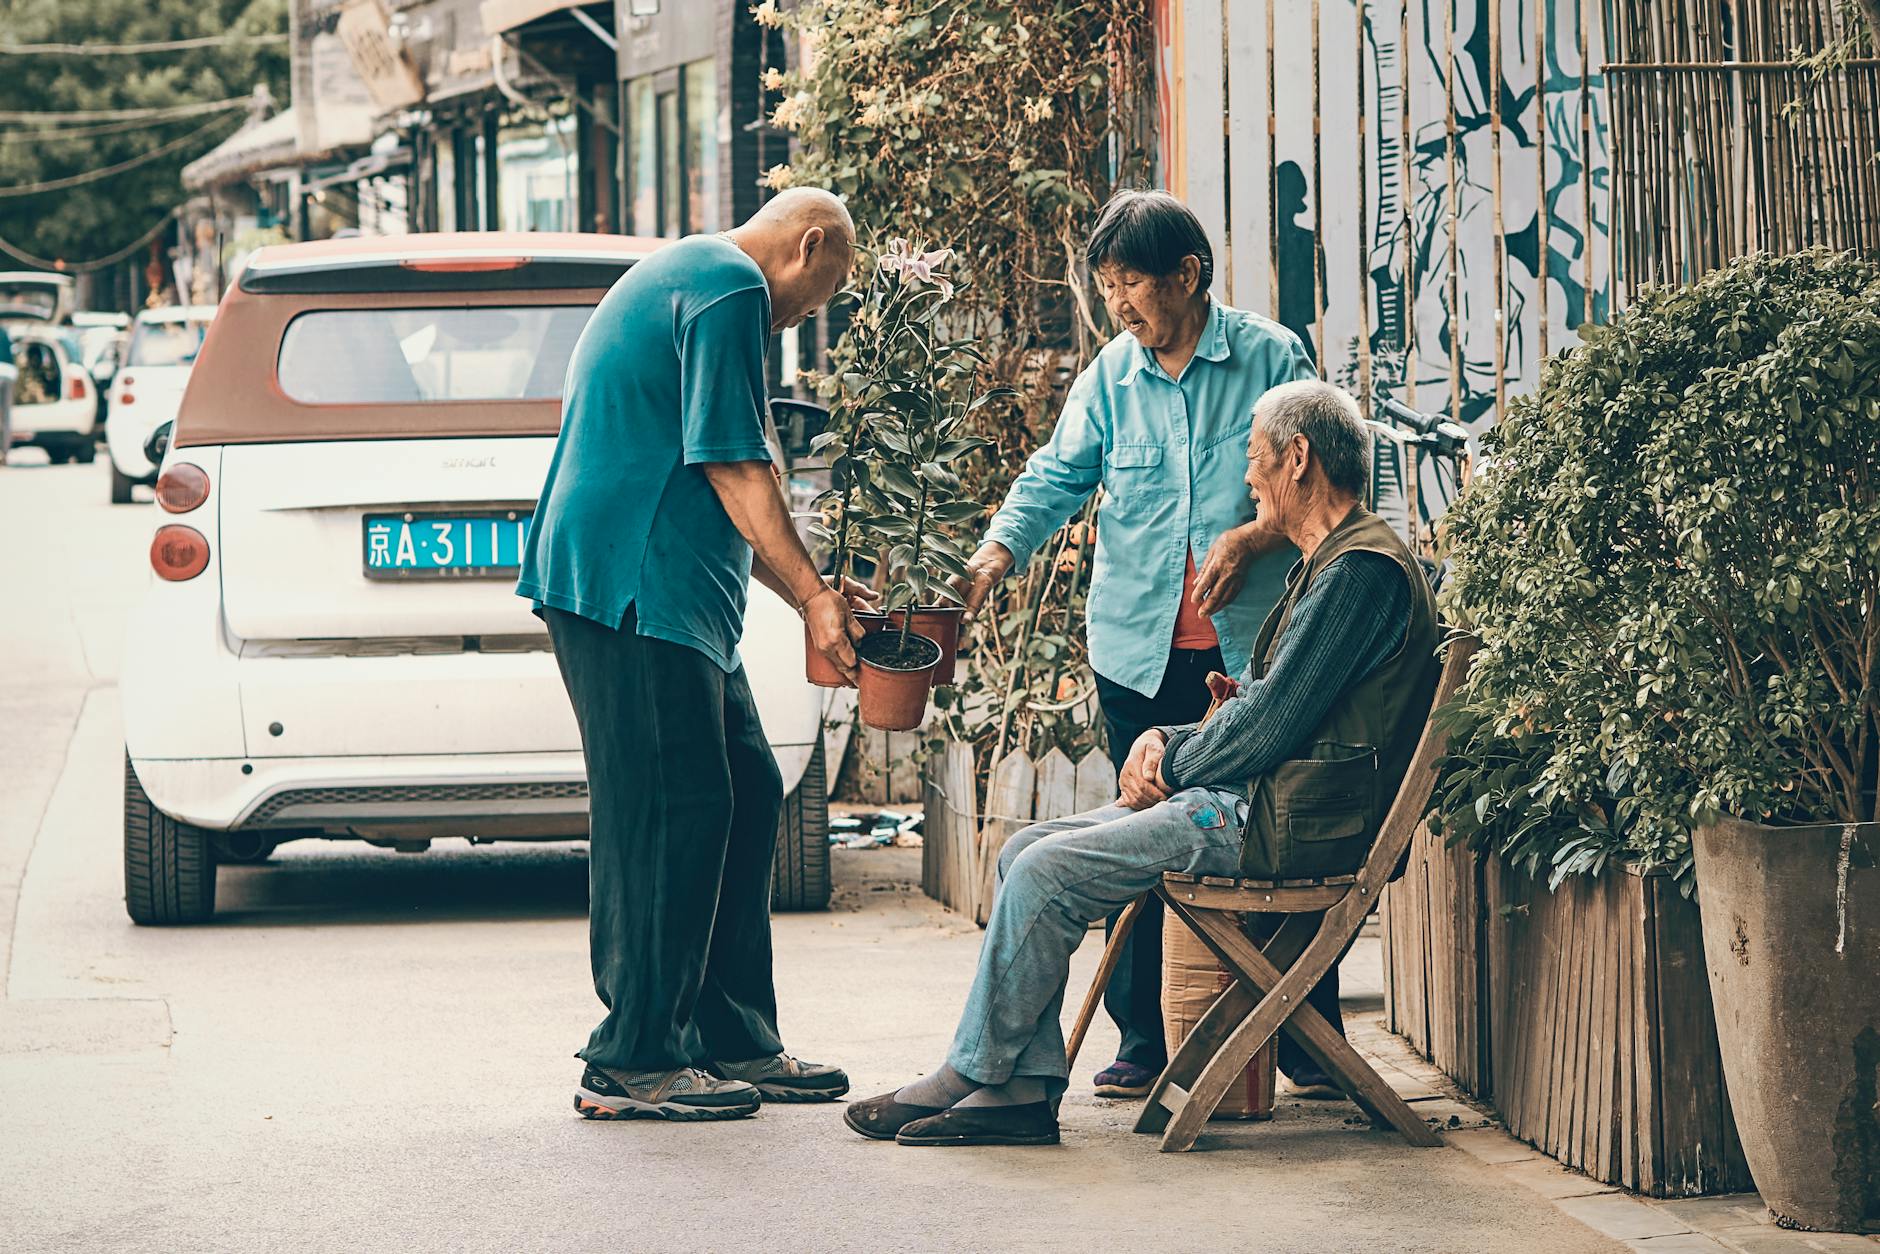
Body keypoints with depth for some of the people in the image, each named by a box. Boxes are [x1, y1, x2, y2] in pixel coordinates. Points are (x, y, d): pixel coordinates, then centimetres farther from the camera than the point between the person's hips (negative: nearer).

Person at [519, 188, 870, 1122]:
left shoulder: (683, 277, 26)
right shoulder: (729, 288, -8)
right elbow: (733, 467, -16)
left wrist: (805, 591, 25)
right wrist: (814, 596, -12)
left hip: (670, 595, 11)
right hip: (637, 590, -11)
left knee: (743, 796, 11)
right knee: (669, 812, -8)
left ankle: (734, 1042, 15)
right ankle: (632, 1062, -5)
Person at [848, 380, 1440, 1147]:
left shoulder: (1362, 571, -15)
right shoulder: (1329, 564, 20)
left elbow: (1267, 727, -19)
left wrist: (1169, 768, -5)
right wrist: (1167, 741, 5)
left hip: (1277, 822, -11)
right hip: (1249, 799, 11)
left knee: (1049, 871, -17)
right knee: (1027, 852, 3)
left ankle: (970, 1076, -6)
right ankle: (1025, 1092, -5)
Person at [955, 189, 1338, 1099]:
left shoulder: (1271, 359, -1)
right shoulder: (1111, 376, 6)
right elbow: (1056, 478, 3)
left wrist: (1254, 538, -15)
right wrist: (997, 553, -14)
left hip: (1252, 646, -3)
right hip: (1139, 648, 3)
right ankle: (1142, 1043, 13)